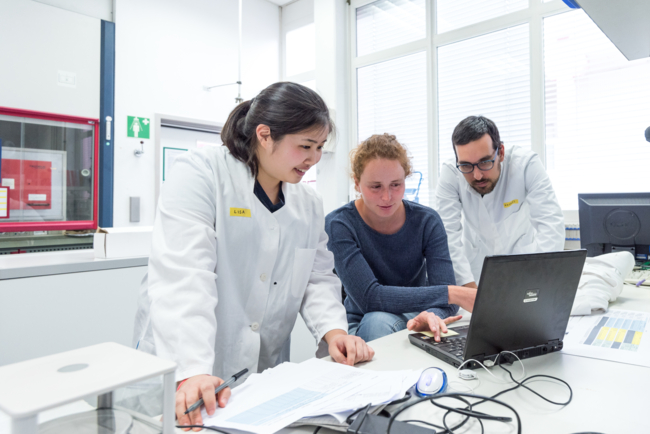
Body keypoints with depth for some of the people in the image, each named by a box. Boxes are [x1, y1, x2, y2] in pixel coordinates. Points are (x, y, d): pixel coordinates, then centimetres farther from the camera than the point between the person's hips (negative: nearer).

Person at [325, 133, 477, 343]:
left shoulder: (426, 221, -8)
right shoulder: (340, 225, -17)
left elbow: (444, 296, -16)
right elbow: (368, 297, -27)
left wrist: (432, 315, -41)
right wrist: (453, 293, -31)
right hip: (363, 326, 0)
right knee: (378, 321, -35)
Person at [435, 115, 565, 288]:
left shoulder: (526, 164, -21)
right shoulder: (450, 174, -20)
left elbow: (551, 224, -26)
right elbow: (449, 233, -24)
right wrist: (469, 286, -33)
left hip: (520, 252, 1)